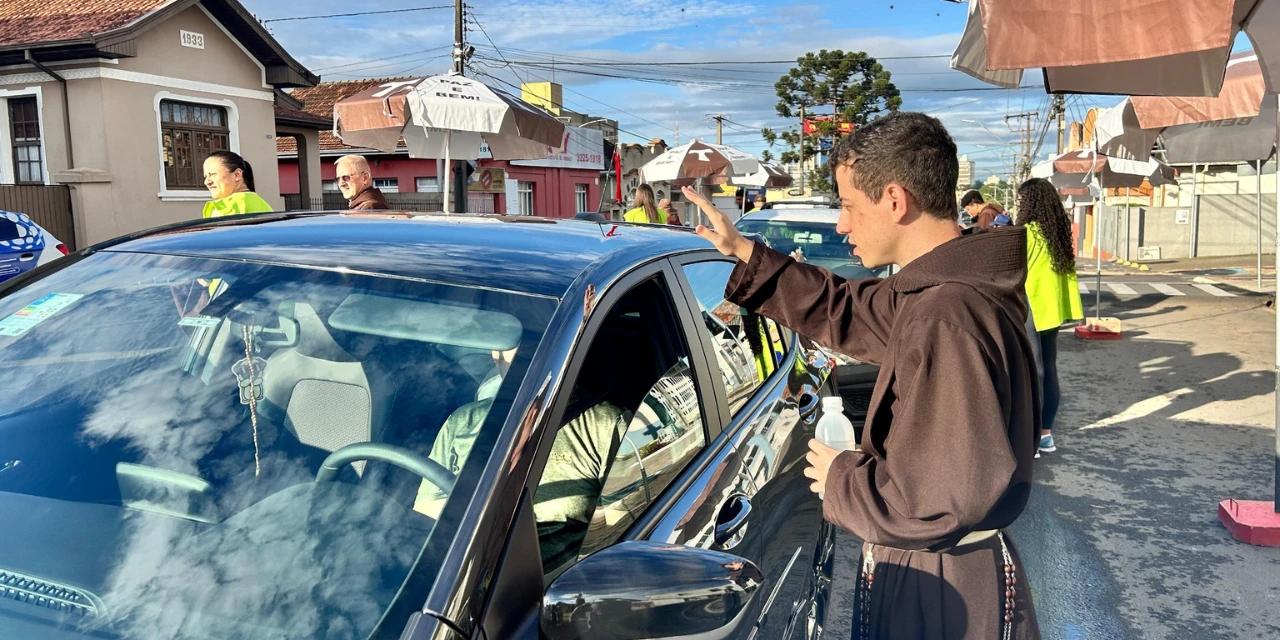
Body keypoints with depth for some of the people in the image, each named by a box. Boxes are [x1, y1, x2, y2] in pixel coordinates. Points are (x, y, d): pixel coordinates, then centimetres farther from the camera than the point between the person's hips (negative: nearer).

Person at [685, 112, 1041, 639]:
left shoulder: (947, 318, -31)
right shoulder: (936, 290, 2)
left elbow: (944, 498, -34)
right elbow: (845, 311, 15)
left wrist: (842, 478, -16)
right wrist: (743, 253, 12)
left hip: (941, 595, -9)